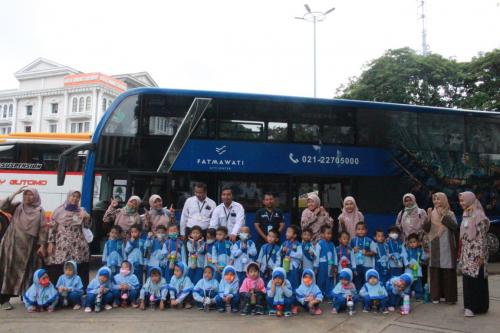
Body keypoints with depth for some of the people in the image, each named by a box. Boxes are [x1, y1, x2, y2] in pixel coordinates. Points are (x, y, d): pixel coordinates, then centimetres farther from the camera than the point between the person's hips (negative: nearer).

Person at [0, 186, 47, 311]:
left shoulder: (39, 211, 3)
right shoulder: (17, 207, 7)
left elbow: (42, 229, 0)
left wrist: (42, 245, -6)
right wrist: (15, 193, -15)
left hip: (29, 246, 0)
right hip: (13, 244, 0)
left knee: (26, 271, 6)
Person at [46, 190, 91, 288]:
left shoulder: (81, 211, 11)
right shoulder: (59, 210, 5)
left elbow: (87, 226, 11)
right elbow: (52, 227, 4)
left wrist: (87, 217, -9)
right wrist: (51, 243, -2)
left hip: (78, 246, 2)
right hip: (62, 245, -2)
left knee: (79, 270, -4)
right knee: (59, 270, -8)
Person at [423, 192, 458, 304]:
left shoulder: (450, 213, 2)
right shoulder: (432, 214, 9)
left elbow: (455, 227, -12)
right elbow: (426, 229, 3)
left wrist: (443, 216, -17)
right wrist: (428, 218, -12)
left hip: (446, 247, -2)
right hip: (434, 247, 2)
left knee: (448, 271, -2)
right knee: (435, 271, 3)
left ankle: (450, 296, 7)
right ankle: (436, 295, 10)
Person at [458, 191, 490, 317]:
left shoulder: (479, 215, -13)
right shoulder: (465, 215, 11)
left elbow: (482, 236, -15)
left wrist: (481, 256, -16)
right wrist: (461, 253, 16)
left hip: (476, 252, -8)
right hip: (466, 252, 8)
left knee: (476, 279, -1)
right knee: (467, 279, 10)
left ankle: (477, 307, 7)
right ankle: (469, 305, 18)